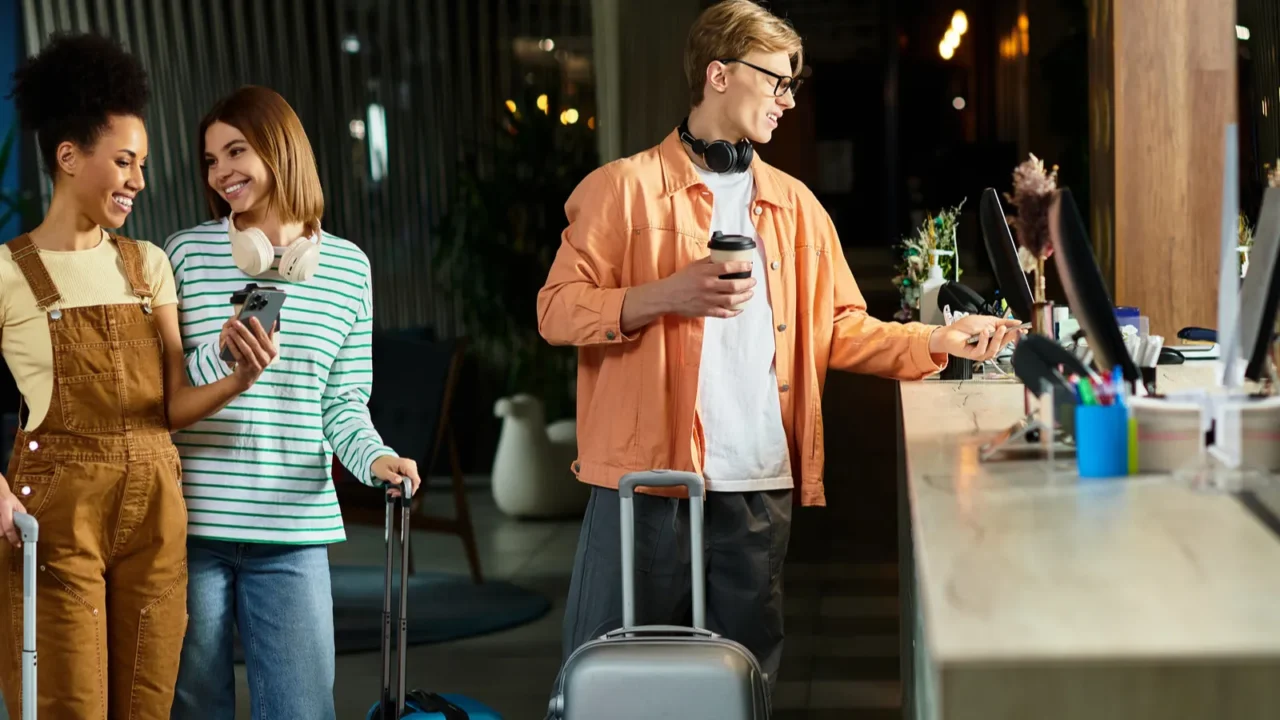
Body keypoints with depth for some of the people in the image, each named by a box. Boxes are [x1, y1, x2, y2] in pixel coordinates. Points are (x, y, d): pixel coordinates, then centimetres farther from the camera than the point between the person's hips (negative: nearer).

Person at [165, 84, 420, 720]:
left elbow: (343, 400, 8)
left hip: (295, 531, 1)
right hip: (192, 525, -1)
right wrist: (220, 357, -15)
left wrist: (374, 457, -10)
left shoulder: (348, 266, 7)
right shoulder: (187, 253, 3)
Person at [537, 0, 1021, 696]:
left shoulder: (795, 205, 14)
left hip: (761, 486, 5)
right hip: (647, 481, -4)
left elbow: (840, 328, 15)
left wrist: (939, 340, 3)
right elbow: (556, 310, -4)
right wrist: (666, 295, -16)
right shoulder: (624, 187, -1)